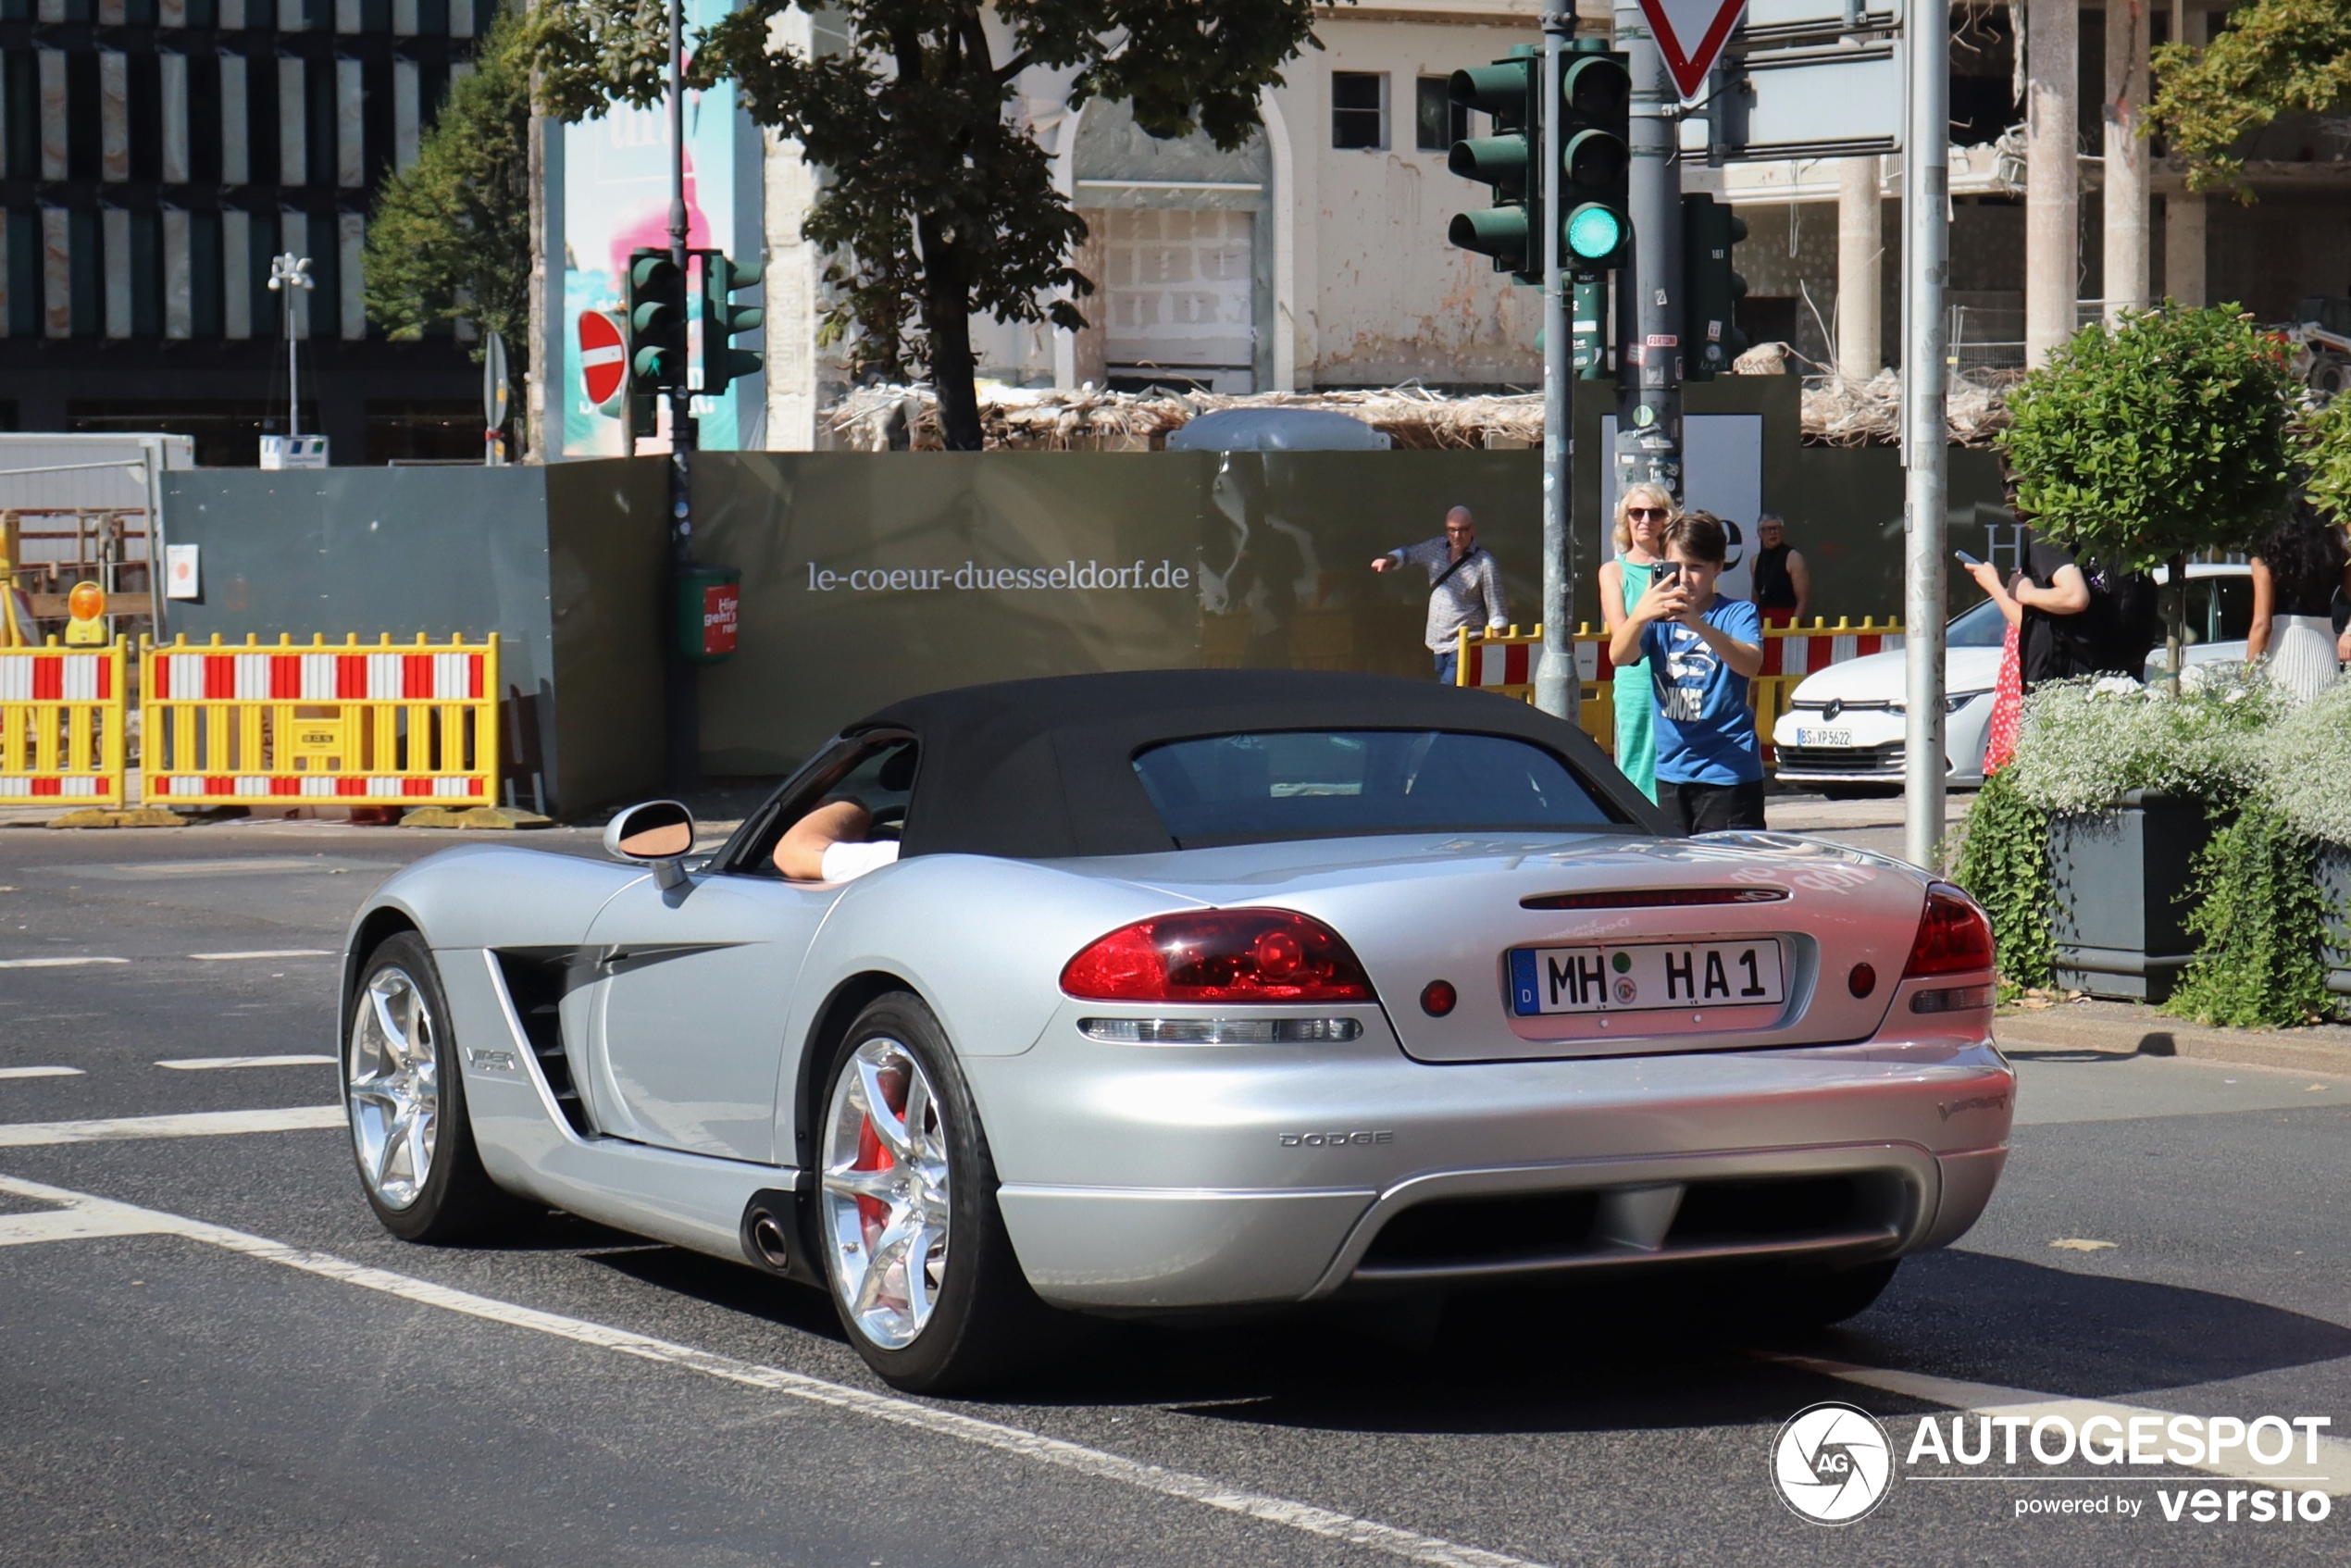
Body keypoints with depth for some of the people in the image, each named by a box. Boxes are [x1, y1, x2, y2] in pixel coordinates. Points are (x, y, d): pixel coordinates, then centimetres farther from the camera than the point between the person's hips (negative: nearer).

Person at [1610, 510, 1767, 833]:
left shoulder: (1738, 613, -4)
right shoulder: (1659, 617, 6)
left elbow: (1750, 665, -23)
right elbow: (1618, 657, -11)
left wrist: (1698, 625, -40)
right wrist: (1639, 615, -33)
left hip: (1728, 771, -4)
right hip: (1672, 770, 4)